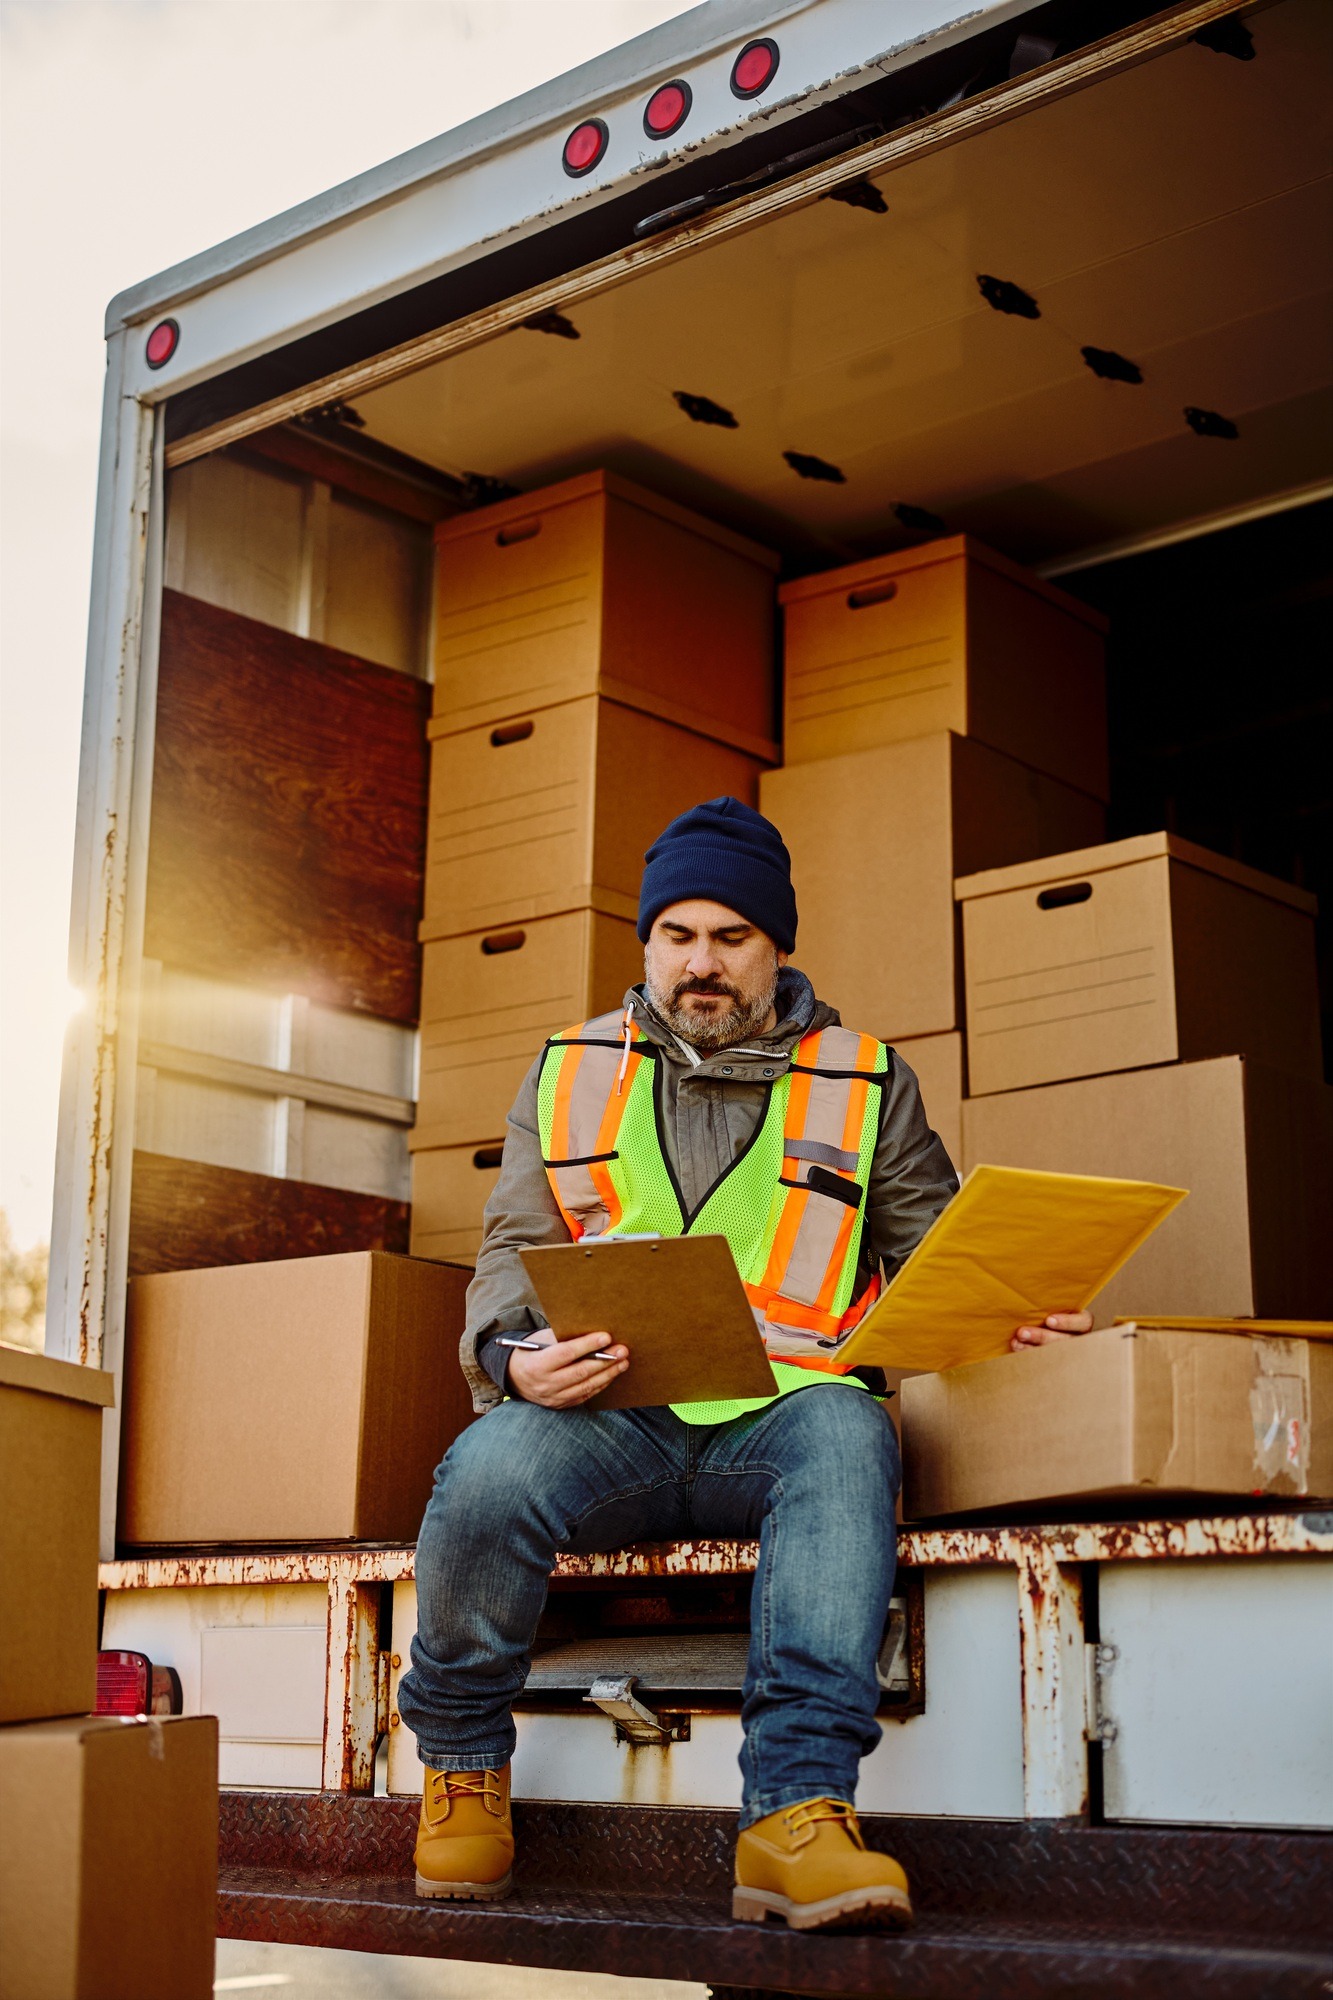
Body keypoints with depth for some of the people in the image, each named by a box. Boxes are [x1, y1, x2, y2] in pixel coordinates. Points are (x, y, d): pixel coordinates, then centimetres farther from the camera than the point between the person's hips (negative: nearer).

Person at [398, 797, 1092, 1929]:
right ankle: (463, 1768, -7)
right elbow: (513, 1253, 14)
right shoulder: (570, 1074, 18)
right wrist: (515, 1353, -9)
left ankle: (800, 1809, -41)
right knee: (490, 1468, -33)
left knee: (847, 1437, -37)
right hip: (603, 1416, 1)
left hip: (783, 1413, 0)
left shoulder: (866, 1081, 17)